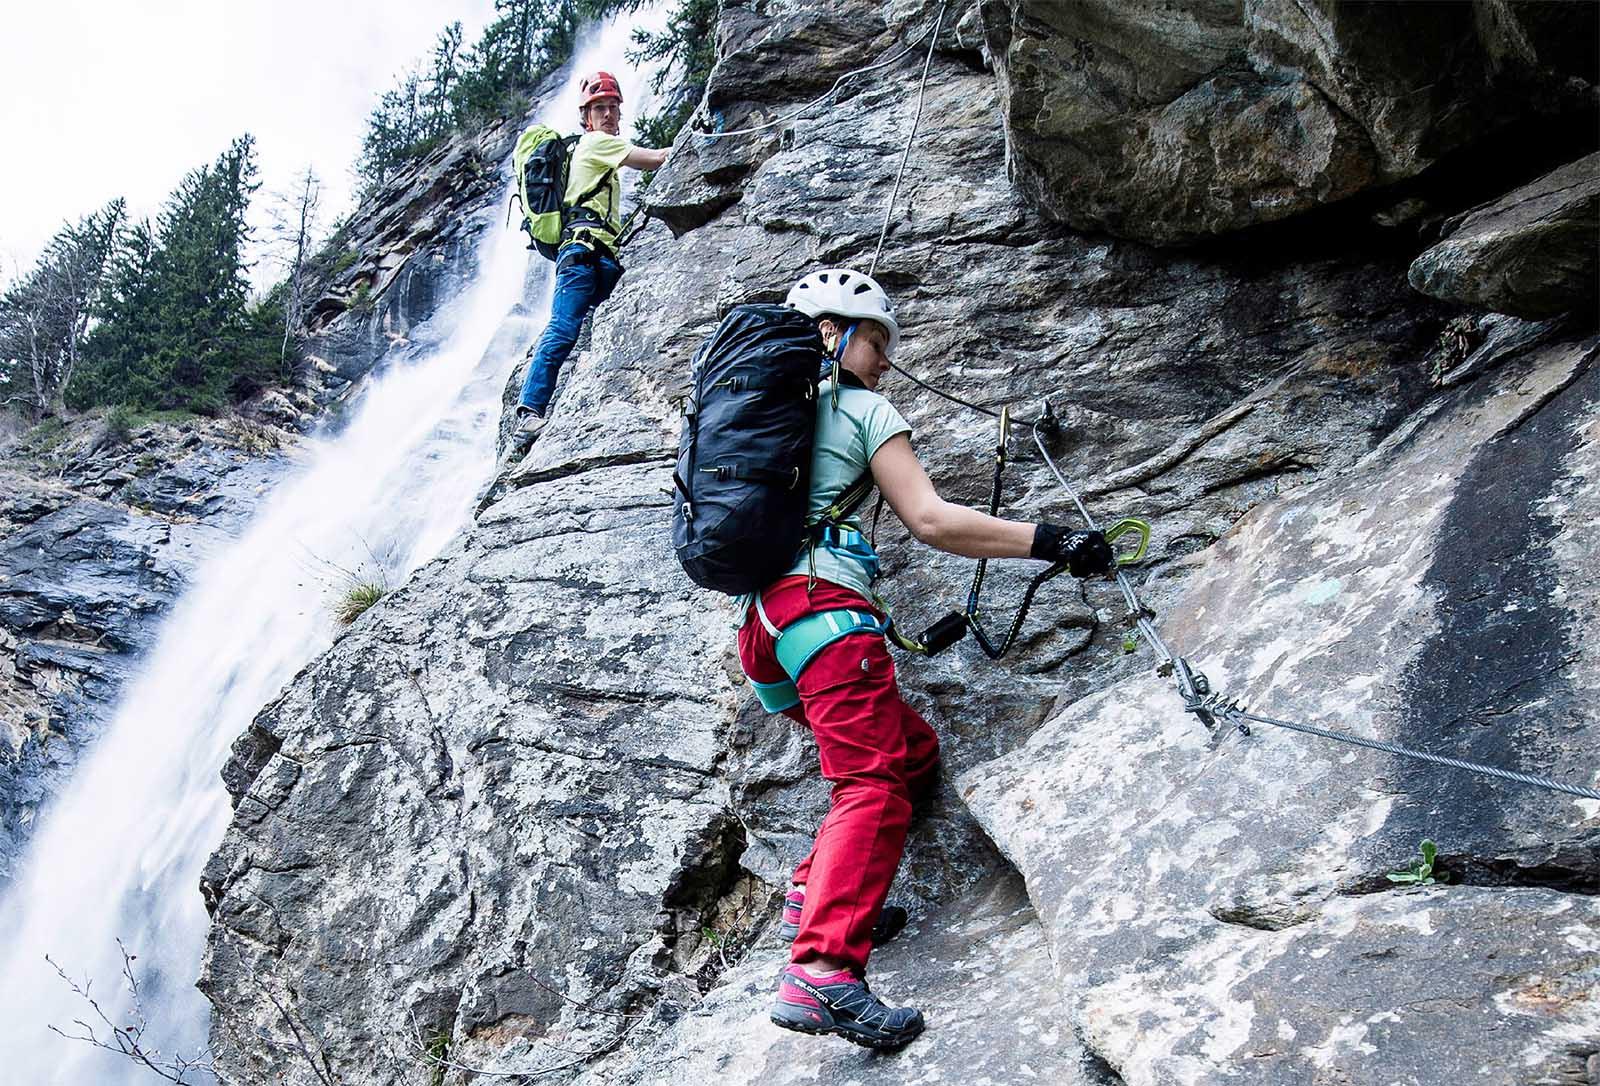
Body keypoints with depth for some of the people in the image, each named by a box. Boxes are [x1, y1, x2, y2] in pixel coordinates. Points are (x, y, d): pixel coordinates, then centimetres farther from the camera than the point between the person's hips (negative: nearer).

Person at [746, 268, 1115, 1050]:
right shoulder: (862, 408, 6)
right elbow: (930, 521, -3)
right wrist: (1050, 542, -2)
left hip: (760, 620, 8)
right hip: (824, 602, -8)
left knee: (914, 749, 17)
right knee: (873, 785, -18)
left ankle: (816, 892, 8)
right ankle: (820, 972, -35)